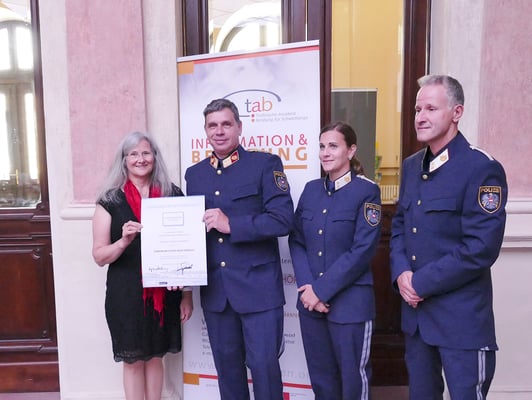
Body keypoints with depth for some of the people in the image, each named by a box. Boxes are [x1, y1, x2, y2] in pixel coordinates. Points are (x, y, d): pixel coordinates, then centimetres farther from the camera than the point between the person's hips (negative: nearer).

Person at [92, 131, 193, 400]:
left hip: (163, 292, 2)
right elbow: (99, 256, -3)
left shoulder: (172, 195, 1)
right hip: (126, 293, -1)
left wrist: (187, 293, 2)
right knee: (133, 360, 11)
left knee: (155, 356, 16)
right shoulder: (110, 200, -3)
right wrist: (124, 240, -23)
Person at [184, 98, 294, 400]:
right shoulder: (194, 174, 10)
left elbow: (283, 219, -15)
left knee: (263, 364, 4)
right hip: (214, 287, 5)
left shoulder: (266, 164, -5)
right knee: (227, 362, 17)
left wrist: (231, 224, -19)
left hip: (258, 285, -4)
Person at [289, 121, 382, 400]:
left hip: (349, 301, -4)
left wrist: (322, 290, -15)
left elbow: (363, 250, -14)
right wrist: (307, 287, -8)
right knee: (320, 376, 17)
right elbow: (296, 241, 6)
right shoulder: (311, 189, 8)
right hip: (311, 299, 5)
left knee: (353, 377, 10)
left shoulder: (366, 191, -7)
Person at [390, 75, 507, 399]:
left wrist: (421, 283, -17)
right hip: (415, 309, 7)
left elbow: (481, 249, -21)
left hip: (461, 317, -7)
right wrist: (401, 273, -6)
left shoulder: (482, 169, -15)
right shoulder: (411, 166, 8)